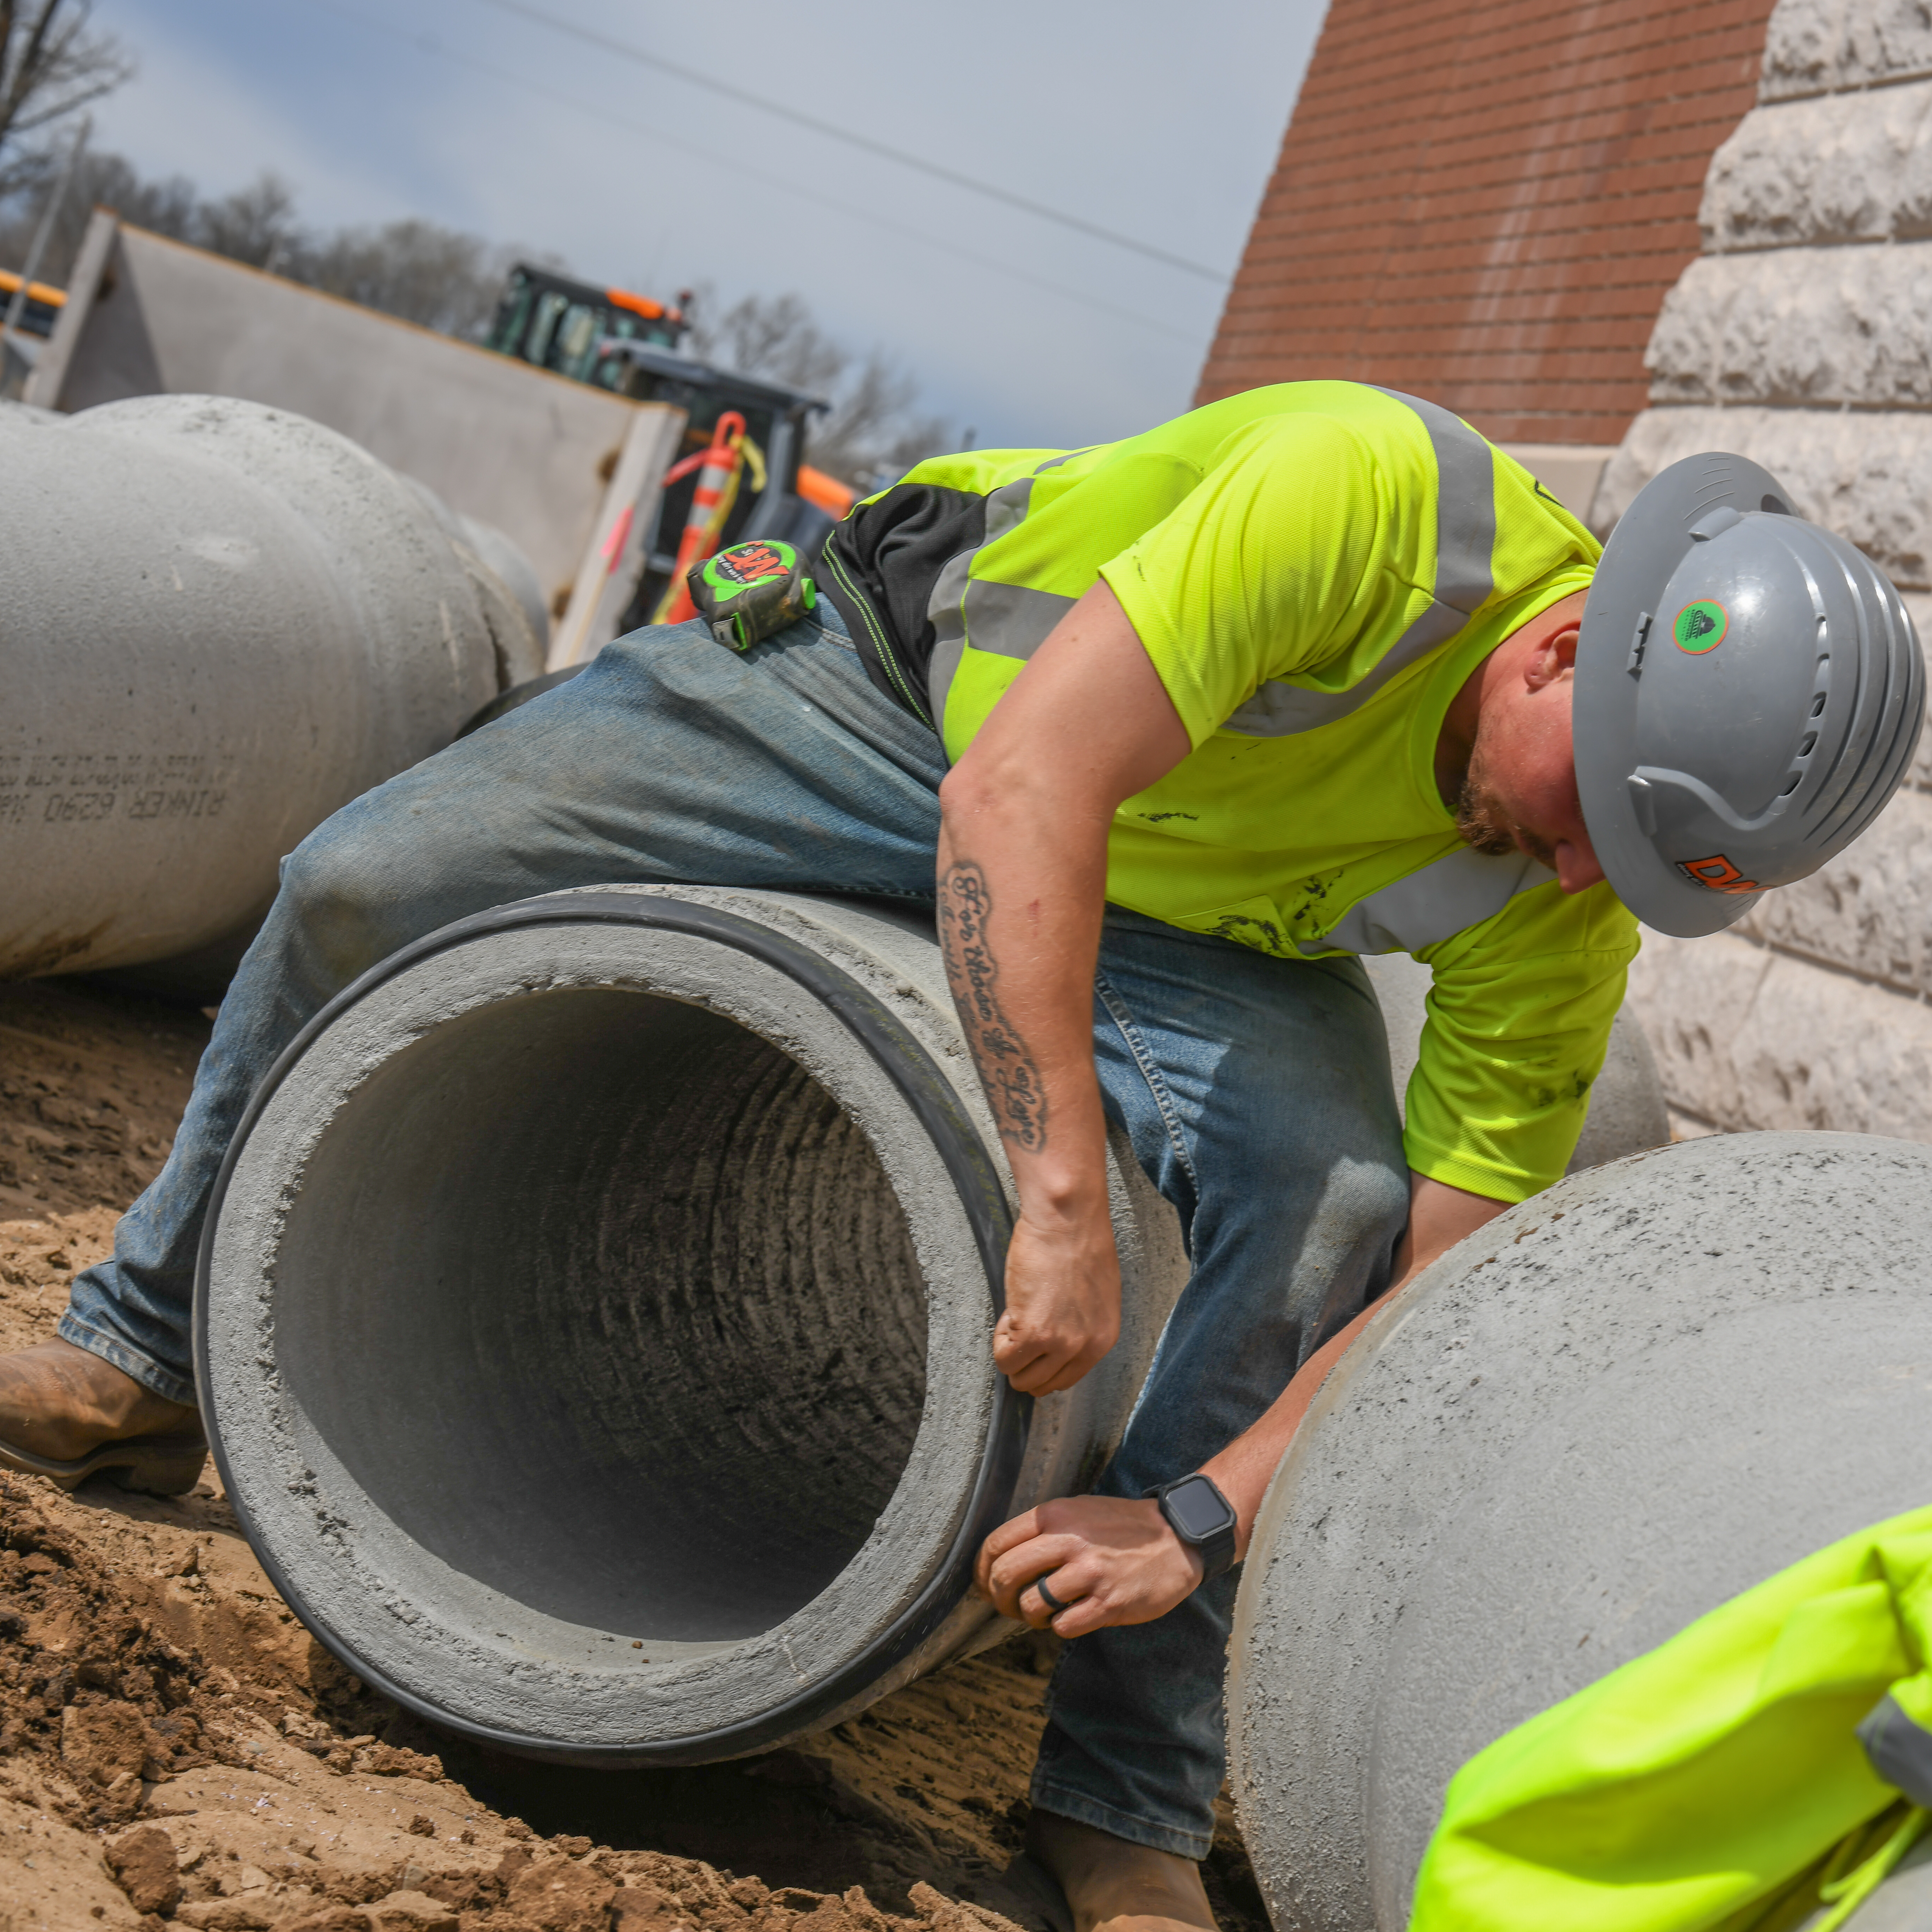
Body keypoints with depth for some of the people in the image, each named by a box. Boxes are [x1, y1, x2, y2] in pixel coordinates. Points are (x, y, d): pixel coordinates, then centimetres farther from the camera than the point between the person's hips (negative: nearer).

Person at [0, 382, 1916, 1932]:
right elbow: (1024, 790, -41)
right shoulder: (1376, 497, -37)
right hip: (903, 684, -2)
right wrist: (1062, 1202, -45)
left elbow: (1436, 1274, -18)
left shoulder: (1559, 923, -21)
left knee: (1333, 1195, -27)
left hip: (1177, 918, 2)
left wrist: (1197, 1520, -31)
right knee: (370, 885, -12)